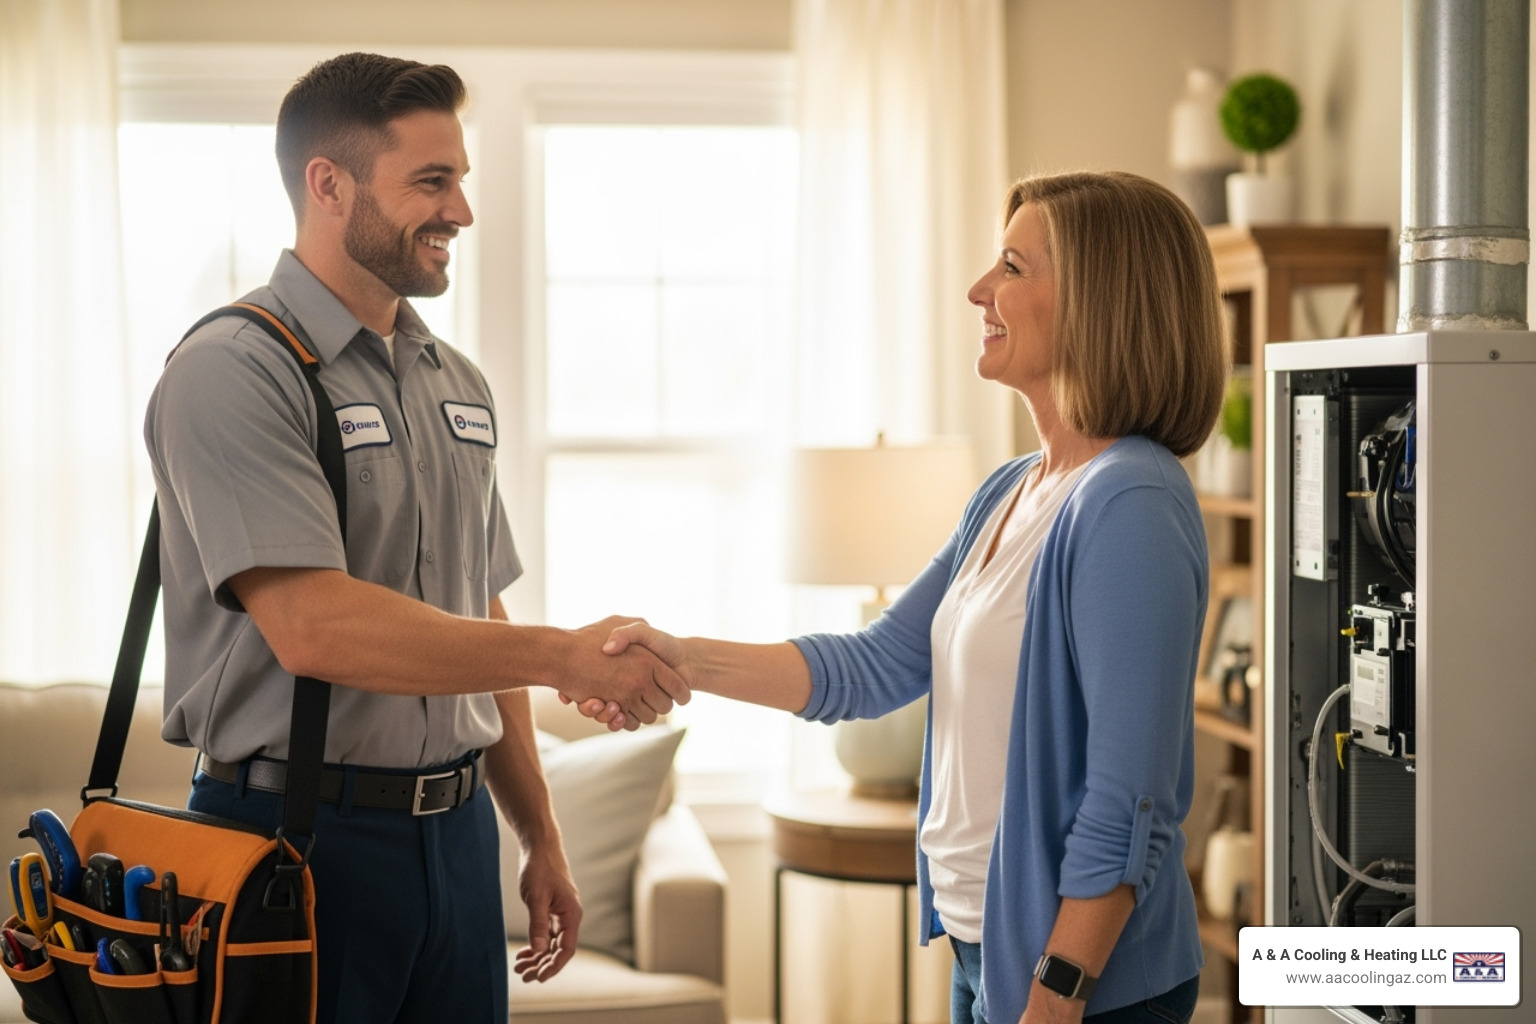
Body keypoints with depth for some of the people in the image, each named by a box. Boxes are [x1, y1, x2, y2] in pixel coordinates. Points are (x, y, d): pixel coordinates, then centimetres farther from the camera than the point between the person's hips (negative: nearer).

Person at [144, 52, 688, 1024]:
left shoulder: (459, 386, 13)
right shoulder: (233, 372, -12)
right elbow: (313, 626, -23)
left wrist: (540, 836, 17)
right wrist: (566, 655, -22)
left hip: (456, 833, 7)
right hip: (301, 834, -6)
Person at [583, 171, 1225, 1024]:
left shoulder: (1128, 509, -20)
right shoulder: (1011, 493, 8)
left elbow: (1126, 811, -22)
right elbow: (877, 666, 10)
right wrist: (685, 662, 0)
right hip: (985, 950, 9)